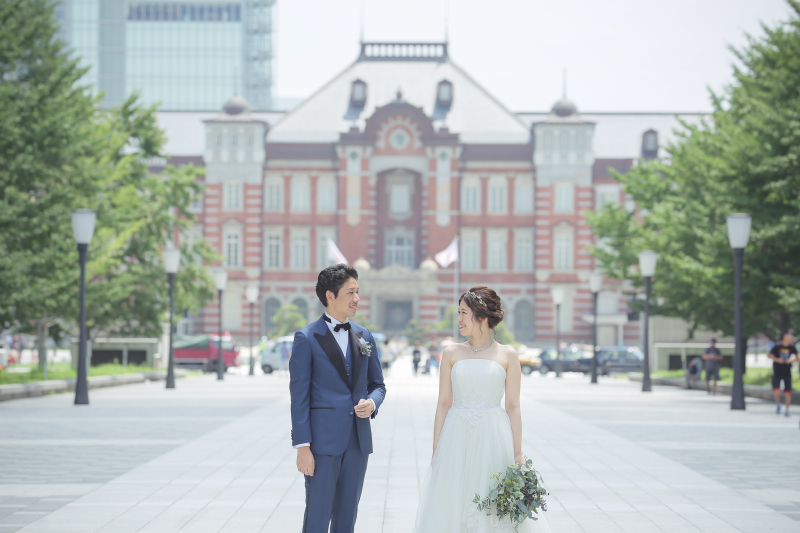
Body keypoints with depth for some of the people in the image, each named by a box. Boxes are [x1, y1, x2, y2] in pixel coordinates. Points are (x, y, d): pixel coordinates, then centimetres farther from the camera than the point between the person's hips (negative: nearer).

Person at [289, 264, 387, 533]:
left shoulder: (364, 336, 11)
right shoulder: (307, 338, -5)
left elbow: (377, 384, 18)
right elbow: (299, 395, -7)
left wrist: (372, 402, -6)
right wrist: (302, 446, -13)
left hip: (358, 440, 5)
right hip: (323, 441, -5)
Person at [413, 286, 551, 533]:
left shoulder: (507, 355, 2)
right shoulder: (452, 353, 6)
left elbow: (513, 406, 2)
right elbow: (443, 403, 6)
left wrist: (517, 453, -2)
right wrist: (436, 451, 1)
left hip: (493, 439, -1)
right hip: (457, 439, 1)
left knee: (497, 510, 1)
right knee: (451, 507, 1)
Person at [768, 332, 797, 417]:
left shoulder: (792, 348, -1)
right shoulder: (777, 347, -8)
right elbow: (770, 355, 0)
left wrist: (791, 360, -10)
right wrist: (777, 359, -17)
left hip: (787, 372, 2)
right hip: (777, 372, -2)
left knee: (788, 391, 0)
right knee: (776, 389, -14)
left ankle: (787, 410, 11)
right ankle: (778, 404, 15)